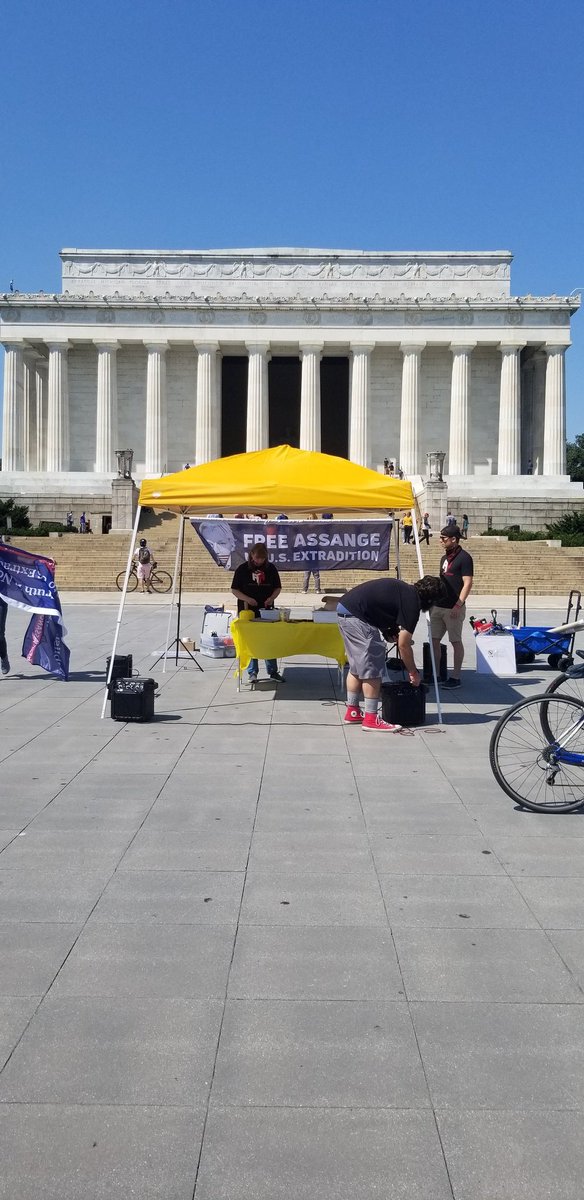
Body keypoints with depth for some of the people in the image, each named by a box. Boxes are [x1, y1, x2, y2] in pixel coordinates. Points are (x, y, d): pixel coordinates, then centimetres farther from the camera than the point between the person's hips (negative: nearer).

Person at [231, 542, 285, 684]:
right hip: (248, 611, -2)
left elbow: (278, 587, 10)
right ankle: (252, 672, 13)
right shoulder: (243, 569, -4)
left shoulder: (271, 568, 3)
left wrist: (272, 598, -10)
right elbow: (234, 589, -2)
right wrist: (247, 599, -17)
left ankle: (273, 671, 16)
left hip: (266, 610, 2)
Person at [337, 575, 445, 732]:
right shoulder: (412, 602, -10)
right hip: (357, 617, -10)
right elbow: (403, 644, -7)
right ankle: (371, 719, 1)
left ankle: (352, 712, 27)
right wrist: (414, 672, 4)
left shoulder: (404, 589, 16)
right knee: (372, 670, -3)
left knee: (356, 668, 19)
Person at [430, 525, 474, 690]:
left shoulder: (464, 558, -9)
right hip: (438, 607, 8)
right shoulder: (444, 558, 16)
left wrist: (458, 605, -20)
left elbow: (467, 583, -14)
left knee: (456, 642, 0)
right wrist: (433, 602, 18)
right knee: (434, 640, 8)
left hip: (453, 608, -8)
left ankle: (456, 677, 5)